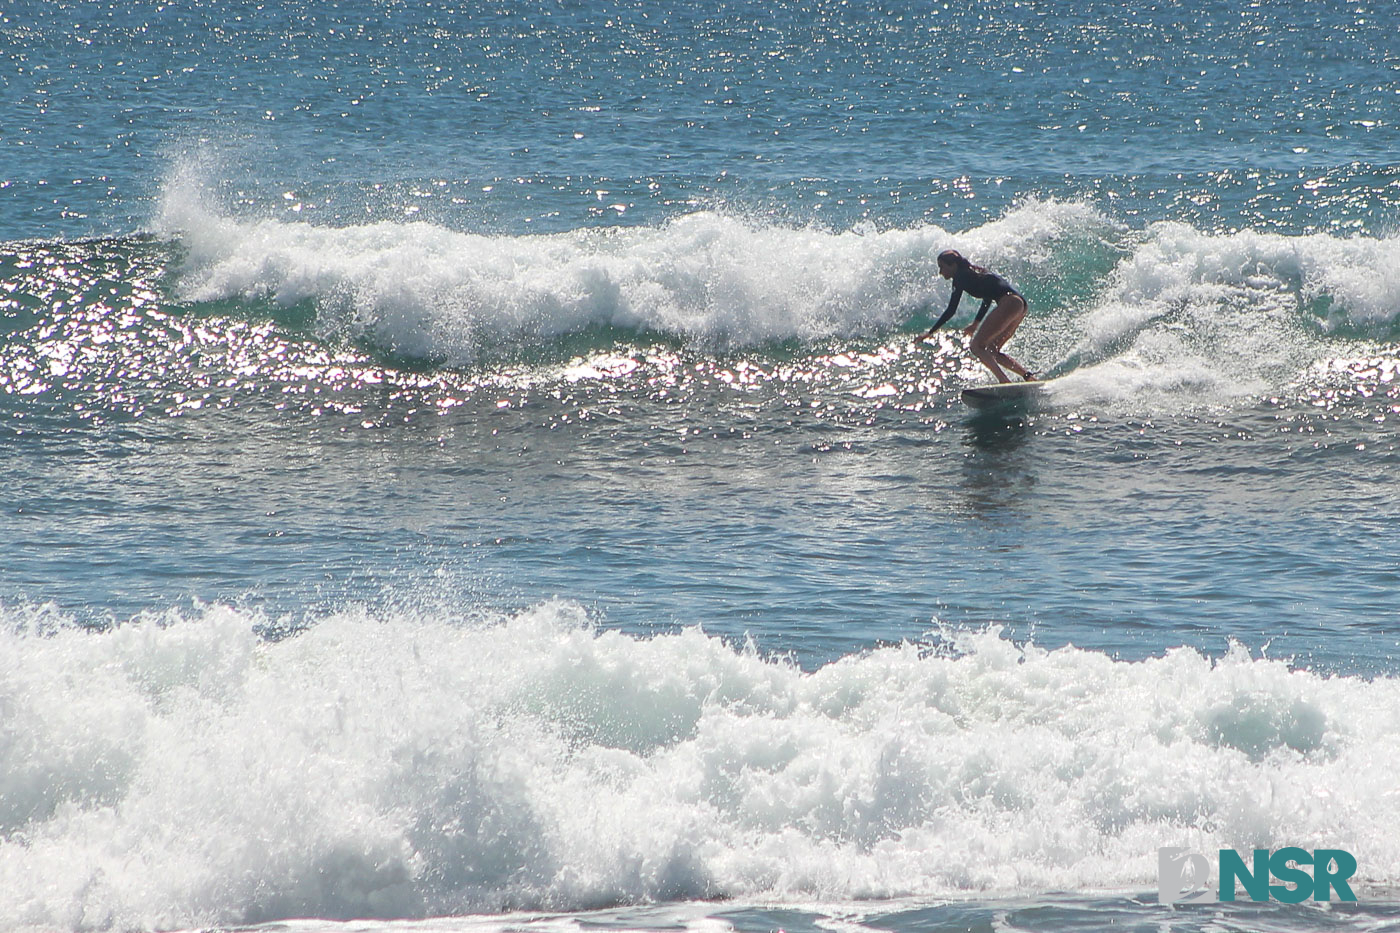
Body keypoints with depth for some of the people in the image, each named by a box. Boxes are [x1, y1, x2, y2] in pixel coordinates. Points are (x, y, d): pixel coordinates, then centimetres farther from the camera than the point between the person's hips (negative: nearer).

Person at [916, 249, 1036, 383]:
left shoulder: (961, 277, -2)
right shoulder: (972, 273, 25)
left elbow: (951, 310, -5)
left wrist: (930, 332, -1)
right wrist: (975, 324, 42)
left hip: (1009, 303, -9)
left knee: (976, 346, -9)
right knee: (991, 351, 16)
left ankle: (1004, 381, -22)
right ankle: (1028, 376, 7)